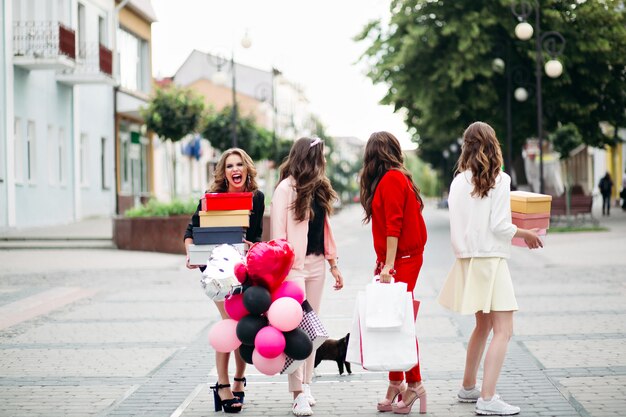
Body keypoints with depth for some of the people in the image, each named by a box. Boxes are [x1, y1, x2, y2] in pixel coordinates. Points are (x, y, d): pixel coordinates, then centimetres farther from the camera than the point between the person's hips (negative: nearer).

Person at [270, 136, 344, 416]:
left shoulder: (318, 189, 14)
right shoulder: (286, 188, -8)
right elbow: (278, 231, -10)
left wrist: (333, 264, 15)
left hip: (316, 264, 7)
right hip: (294, 264, -7)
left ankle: (306, 385, 14)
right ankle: (298, 393, -9)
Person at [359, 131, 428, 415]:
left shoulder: (391, 179, -11)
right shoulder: (397, 177, 15)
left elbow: (393, 226, -18)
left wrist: (388, 265, -20)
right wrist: (383, 263, 13)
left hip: (402, 260, -9)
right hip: (394, 261, 9)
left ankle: (414, 385, -1)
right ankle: (396, 385, 11)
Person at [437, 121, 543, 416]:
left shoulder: (458, 182, 6)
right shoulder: (499, 180, -10)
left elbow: (458, 224, 7)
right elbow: (500, 226, -14)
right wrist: (525, 234, 2)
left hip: (467, 259, 7)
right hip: (491, 259, -7)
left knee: (483, 326, 22)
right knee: (502, 330, -7)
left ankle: (468, 388, 30)